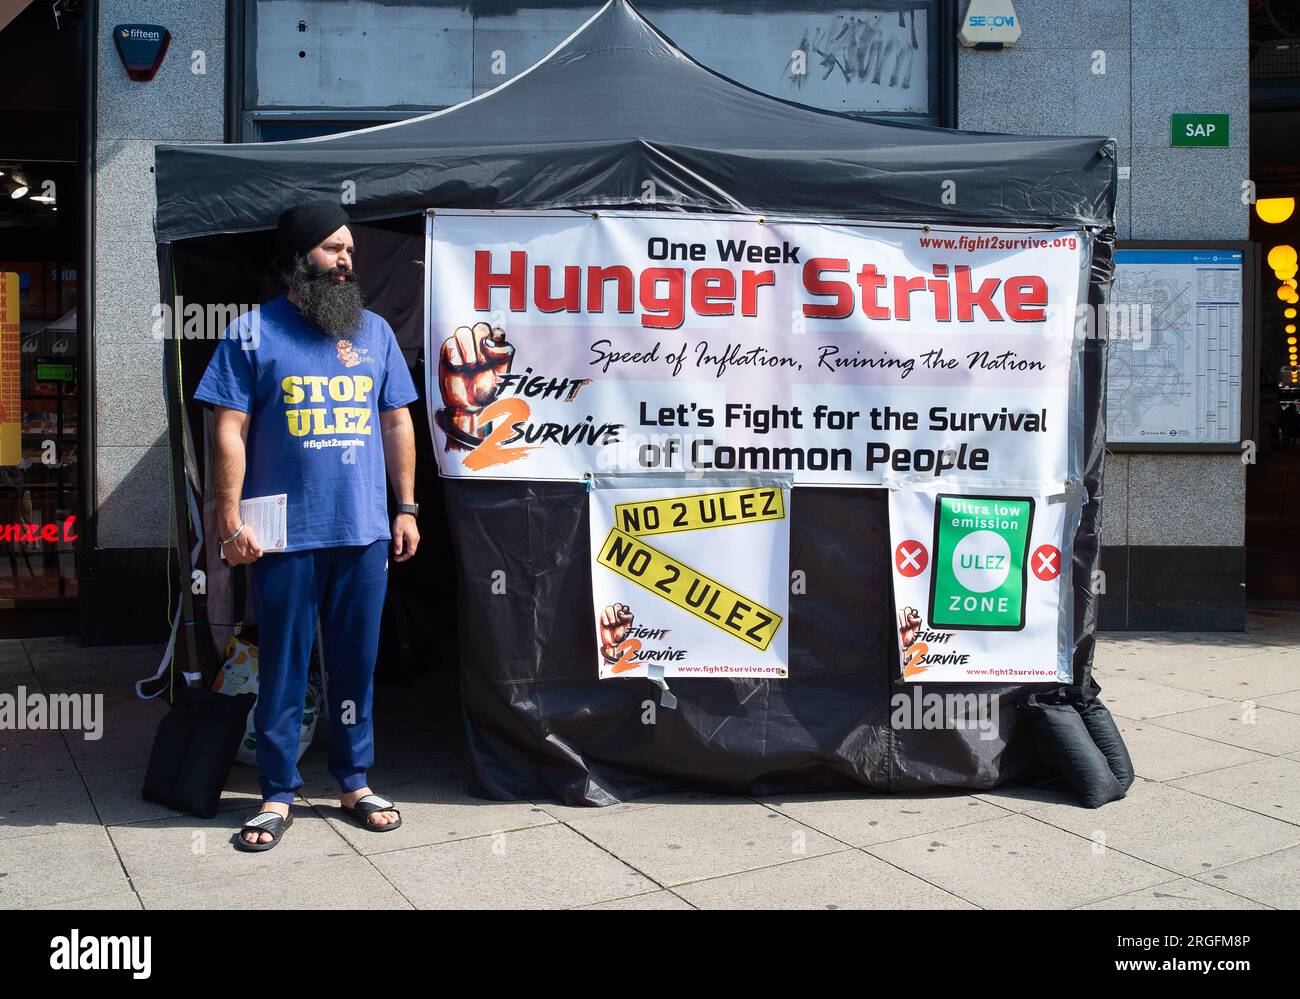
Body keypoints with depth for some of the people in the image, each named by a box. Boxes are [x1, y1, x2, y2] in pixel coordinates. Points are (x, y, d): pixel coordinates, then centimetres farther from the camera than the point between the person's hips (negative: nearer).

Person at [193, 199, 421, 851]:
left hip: (365, 532, 3)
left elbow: (397, 422, 13)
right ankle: (278, 794, 18)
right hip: (285, 535, -3)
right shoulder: (253, 332, 0)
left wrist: (406, 508, 9)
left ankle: (354, 781, 25)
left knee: (356, 663, 11)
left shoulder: (375, 331, 11)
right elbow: (230, 431, -4)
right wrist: (230, 521, -9)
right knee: (282, 668, 5)